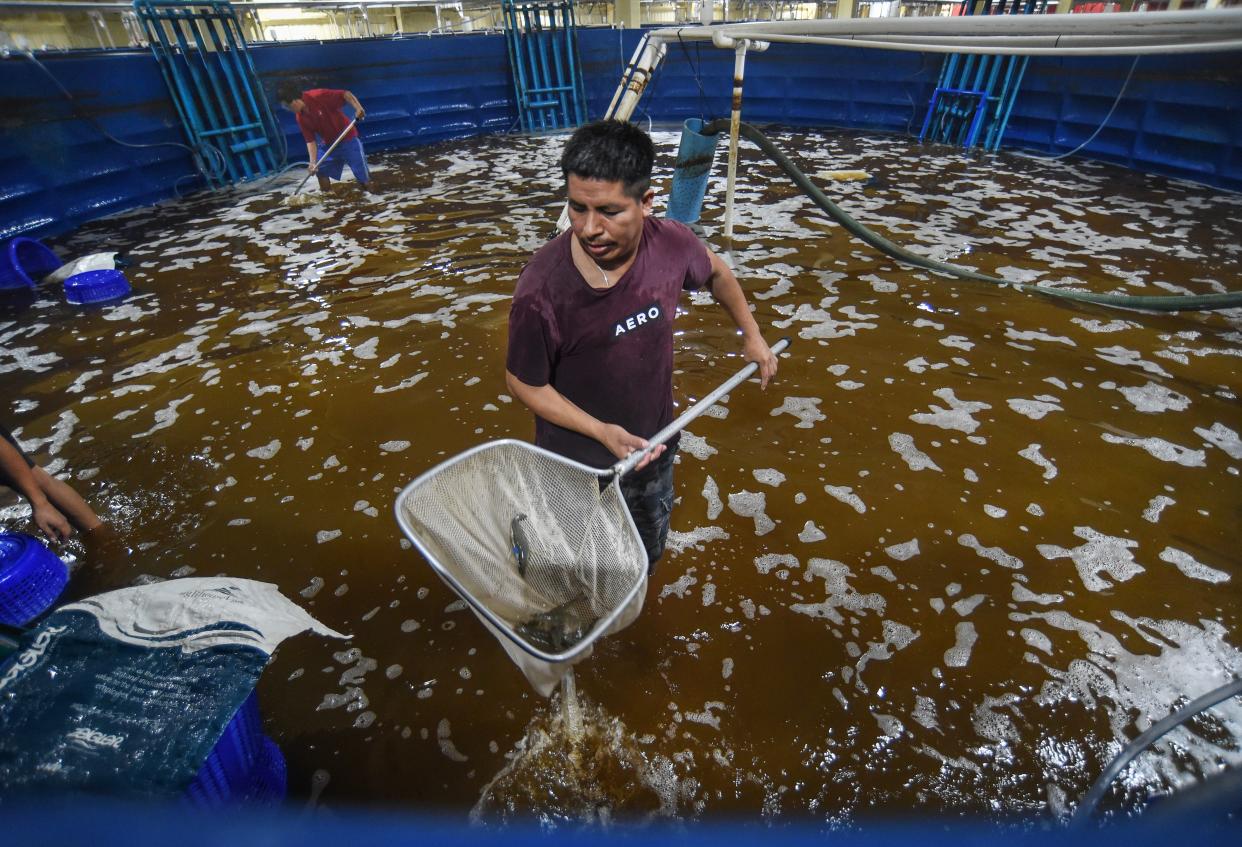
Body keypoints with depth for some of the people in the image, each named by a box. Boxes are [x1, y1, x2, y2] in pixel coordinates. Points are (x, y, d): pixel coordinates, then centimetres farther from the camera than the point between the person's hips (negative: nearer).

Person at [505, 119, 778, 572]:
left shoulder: (670, 243, -19)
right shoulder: (542, 290, -32)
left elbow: (716, 271, 5)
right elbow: (524, 382, -17)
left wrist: (752, 335, 11)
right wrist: (602, 432, -24)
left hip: (655, 444, 5)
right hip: (581, 466, -4)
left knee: (648, 553, 30)